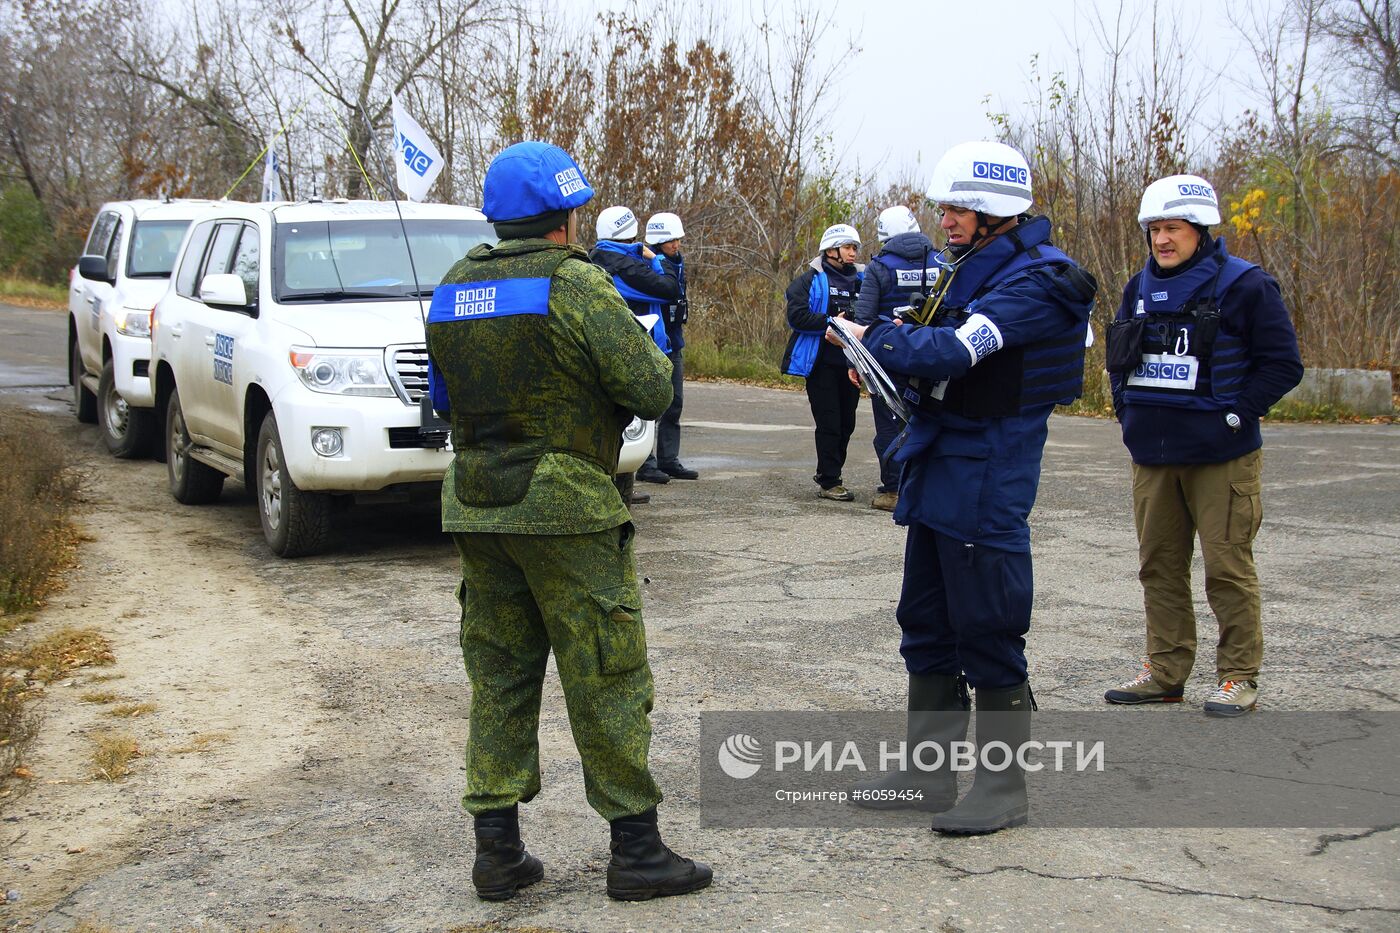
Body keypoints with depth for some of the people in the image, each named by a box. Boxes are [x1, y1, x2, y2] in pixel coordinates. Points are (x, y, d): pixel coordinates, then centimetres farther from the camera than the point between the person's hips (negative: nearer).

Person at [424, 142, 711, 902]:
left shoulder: (455, 289, 9)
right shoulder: (577, 286, -12)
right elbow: (653, 391, -12)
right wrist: (642, 348, 8)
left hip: (476, 509, 7)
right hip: (565, 506, -6)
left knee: (499, 675, 13)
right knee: (607, 678, 2)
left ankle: (498, 851, 16)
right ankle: (635, 848, 9)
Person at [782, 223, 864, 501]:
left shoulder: (861, 279, 12)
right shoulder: (811, 279, -3)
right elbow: (796, 316, -13)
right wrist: (831, 322, -20)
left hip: (850, 363, 5)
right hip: (822, 363, -5)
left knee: (846, 423, 11)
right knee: (829, 423, -5)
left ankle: (828, 475, 26)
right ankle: (829, 482, 2)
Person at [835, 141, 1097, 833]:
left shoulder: (1035, 282, -17)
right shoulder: (972, 269, 13)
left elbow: (951, 351, -26)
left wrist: (872, 338, -13)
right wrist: (889, 360, -2)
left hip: (986, 487, -10)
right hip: (936, 476, 10)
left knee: (988, 640, -1)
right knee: (926, 628, 16)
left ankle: (1002, 790, 13)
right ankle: (929, 775, 28)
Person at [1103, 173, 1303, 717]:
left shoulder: (1245, 286, -6)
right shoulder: (1140, 288, 11)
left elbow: (1283, 364, -6)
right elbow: (1118, 357, 23)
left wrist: (1234, 414, -12)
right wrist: (1129, 412, 10)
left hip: (1220, 455, -6)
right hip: (1151, 454, 6)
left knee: (1228, 566, -2)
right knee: (1159, 564, 10)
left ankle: (1239, 676, 8)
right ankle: (1165, 672, 20)